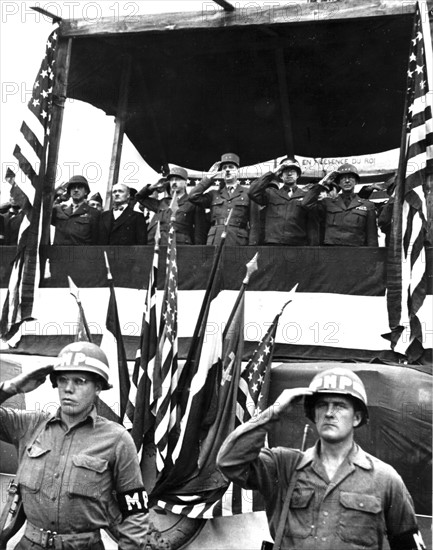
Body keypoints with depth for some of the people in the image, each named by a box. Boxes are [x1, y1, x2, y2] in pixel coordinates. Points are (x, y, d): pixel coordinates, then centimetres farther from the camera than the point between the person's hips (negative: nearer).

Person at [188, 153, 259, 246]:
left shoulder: (248, 194, 11)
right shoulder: (214, 194, 19)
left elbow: (254, 225, 6)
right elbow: (193, 197, 4)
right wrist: (210, 177, 11)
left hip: (238, 244, -2)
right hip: (215, 243, 2)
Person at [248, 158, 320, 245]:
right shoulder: (271, 193, 14)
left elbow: (312, 226, 9)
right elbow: (252, 193, -3)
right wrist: (272, 174, 2)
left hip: (298, 245, 0)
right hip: (273, 243, 0)